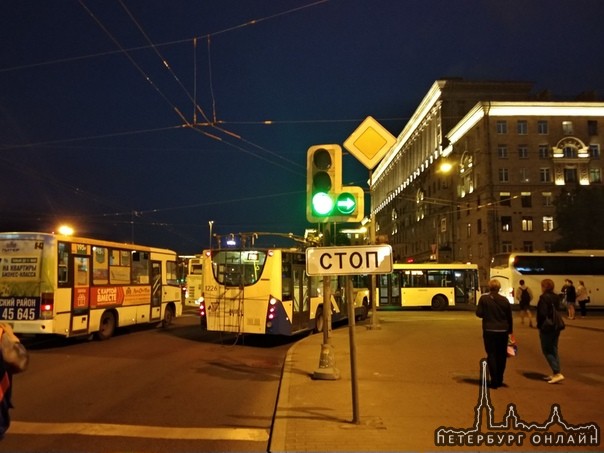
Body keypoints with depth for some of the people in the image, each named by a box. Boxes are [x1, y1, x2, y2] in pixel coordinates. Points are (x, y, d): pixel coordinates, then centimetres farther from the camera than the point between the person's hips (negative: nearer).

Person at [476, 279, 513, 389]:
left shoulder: (484, 298, -8)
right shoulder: (504, 300, 0)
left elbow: (479, 313, -7)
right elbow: (509, 317, 5)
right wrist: (510, 331, 15)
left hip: (489, 331, -2)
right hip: (503, 331, 3)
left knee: (491, 355, 3)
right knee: (501, 355, 13)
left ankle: (494, 380, -2)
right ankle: (499, 380, 19)